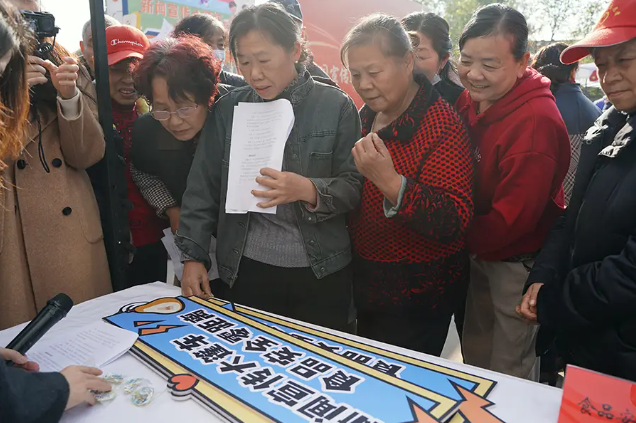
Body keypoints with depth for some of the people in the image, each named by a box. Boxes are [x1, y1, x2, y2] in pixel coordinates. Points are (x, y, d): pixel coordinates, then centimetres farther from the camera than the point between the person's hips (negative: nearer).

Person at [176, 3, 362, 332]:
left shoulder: (336, 106, -4)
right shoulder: (228, 109, 3)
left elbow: (355, 185, -6)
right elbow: (203, 187, 4)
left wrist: (309, 190, -24)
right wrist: (193, 256, 0)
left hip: (321, 271, -1)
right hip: (246, 268, 2)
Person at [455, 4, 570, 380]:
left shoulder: (537, 120, -25)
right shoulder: (469, 101, -1)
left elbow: (512, 217, -24)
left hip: (516, 261, -7)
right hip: (476, 251, 7)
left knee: (509, 370, 11)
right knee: (475, 356, 24)